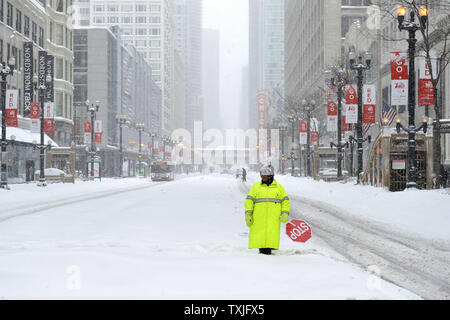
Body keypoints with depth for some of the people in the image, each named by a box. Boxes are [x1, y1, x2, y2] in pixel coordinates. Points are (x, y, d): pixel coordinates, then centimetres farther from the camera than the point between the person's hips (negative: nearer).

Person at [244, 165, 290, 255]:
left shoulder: (279, 187, 11)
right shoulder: (256, 186, 10)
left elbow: (285, 201, 12)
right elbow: (249, 201, 8)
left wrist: (285, 214, 0)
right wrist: (248, 215, -1)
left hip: (273, 218, 0)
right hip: (259, 218, 1)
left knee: (271, 234, -8)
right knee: (260, 234, -5)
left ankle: (269, 249, -3)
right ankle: (262, 250, 4)